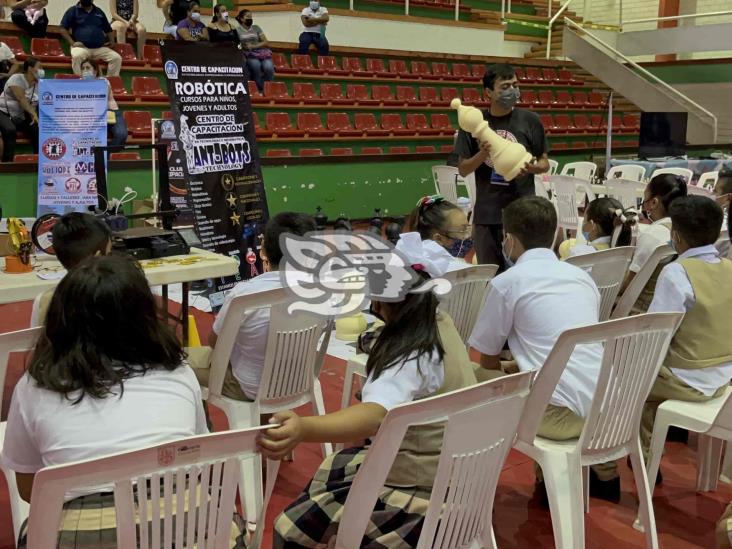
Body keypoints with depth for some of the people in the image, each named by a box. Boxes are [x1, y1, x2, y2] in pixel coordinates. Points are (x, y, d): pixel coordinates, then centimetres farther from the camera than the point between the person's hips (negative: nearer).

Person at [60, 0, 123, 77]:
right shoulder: (73, 11, 7)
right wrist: (72, 43, -9)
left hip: (100, 48, 4)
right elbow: (63, 29, 2)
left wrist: (111, 41, 9)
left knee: (117, 58, -20)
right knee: (76, 56, -38)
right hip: (81, 47, -3)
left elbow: (108, 29, 27)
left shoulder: (99, 12, 19)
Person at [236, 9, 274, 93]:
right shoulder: (237, 30, 10)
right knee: (255, 65, -36)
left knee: (268, 67, -30)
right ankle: (260, 90, -23)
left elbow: (266, 43, 10)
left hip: (260, 52, 2)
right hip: (247, 55, -2)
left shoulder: (256, 28, 17)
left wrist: (253, 46, -5)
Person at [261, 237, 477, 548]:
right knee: (331, 471, 30)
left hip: (422, 488, -10)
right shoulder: (440, 324, -4)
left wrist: (303, 429, -66)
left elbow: (374, 416, -51)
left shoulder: (412, 359, -32)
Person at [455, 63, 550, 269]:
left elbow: (545, 163, 7)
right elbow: (463, 169, 4)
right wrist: (483, 154, -15)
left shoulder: (529, 120, 0)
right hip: (486, 213, 1)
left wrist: (532, 168, -16)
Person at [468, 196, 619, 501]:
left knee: (475, 378, 11)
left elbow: (488, 360, 12)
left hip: (562, 412, -6)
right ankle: (604, 471, 30)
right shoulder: (581, 275, 18)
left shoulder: (506, 282, 0)